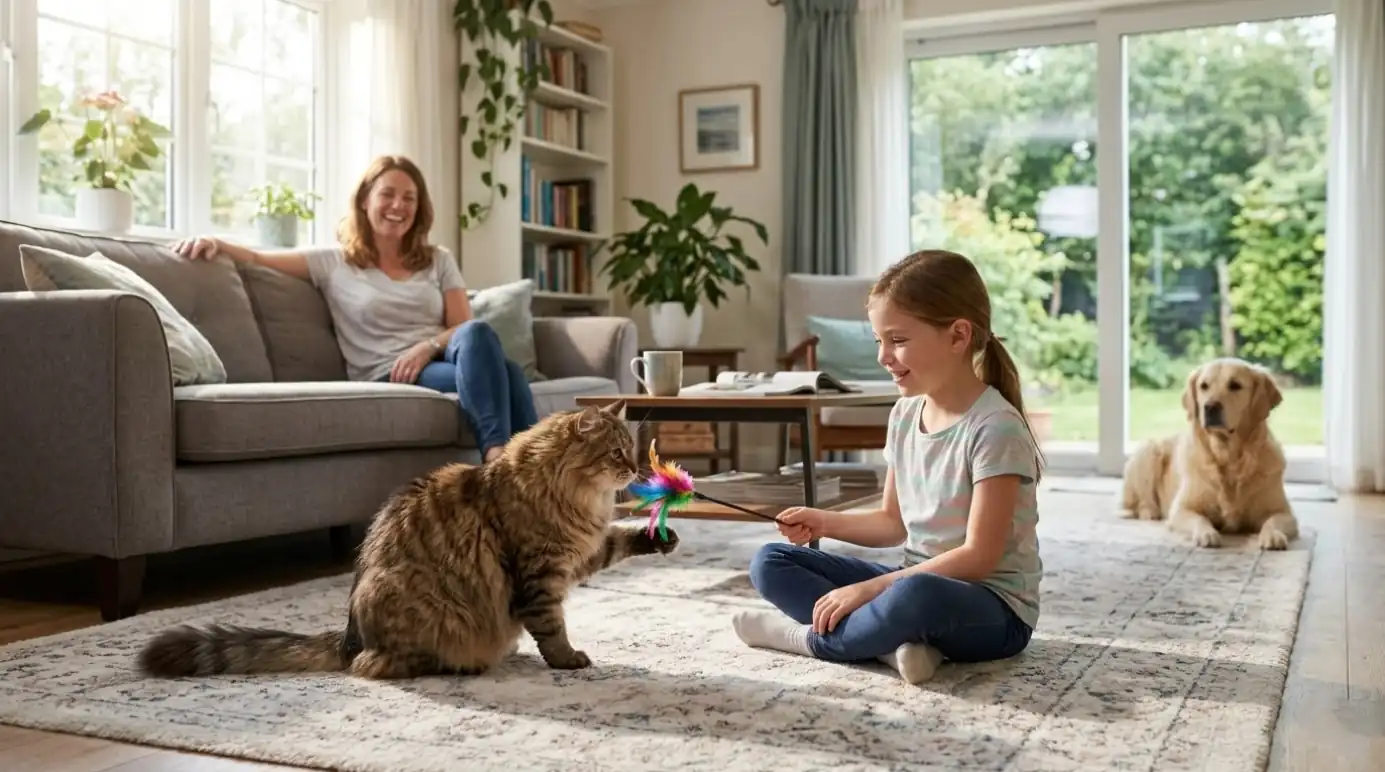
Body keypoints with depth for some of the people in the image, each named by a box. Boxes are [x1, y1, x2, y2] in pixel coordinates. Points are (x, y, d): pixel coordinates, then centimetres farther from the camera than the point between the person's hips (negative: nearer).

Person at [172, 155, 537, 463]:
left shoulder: (439, 261, 22)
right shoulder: (334, 263, 15)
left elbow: (465, 326, 12)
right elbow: (258, 258, 9)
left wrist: (427, 347, -9)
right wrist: (217, 244, -13)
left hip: (441, 365, 3)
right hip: (386, 380, -3)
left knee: (475, 336, -38)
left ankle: (500, 459, -46)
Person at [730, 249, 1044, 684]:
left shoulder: (995, 428, -19)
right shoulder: (904, 414, 4)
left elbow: (978, 557, -22)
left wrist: (869, 590, -22)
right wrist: (827, 524, -2)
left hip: (993, 608, -8)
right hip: (919, 584, 8)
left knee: (915, 594, -43)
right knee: (770, 562, 0)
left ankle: (810, 638, -13)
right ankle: (894, 643, -20)